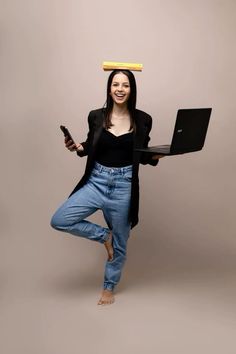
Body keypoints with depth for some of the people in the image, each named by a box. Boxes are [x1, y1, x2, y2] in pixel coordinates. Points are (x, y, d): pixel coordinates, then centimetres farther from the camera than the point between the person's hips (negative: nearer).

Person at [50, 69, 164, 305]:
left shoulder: (142, 120, -4)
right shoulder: (96, 117, -2)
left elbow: (142, 156, 6)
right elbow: (91, 148, 10)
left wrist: (156, 156, -15)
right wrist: (77, 148, -10)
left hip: (124, 185, -1)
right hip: (96, 181, 2)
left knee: (119, 242, 11)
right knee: (59, 221, -12)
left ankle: (109, 287, 35)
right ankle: (104, 235, 11)